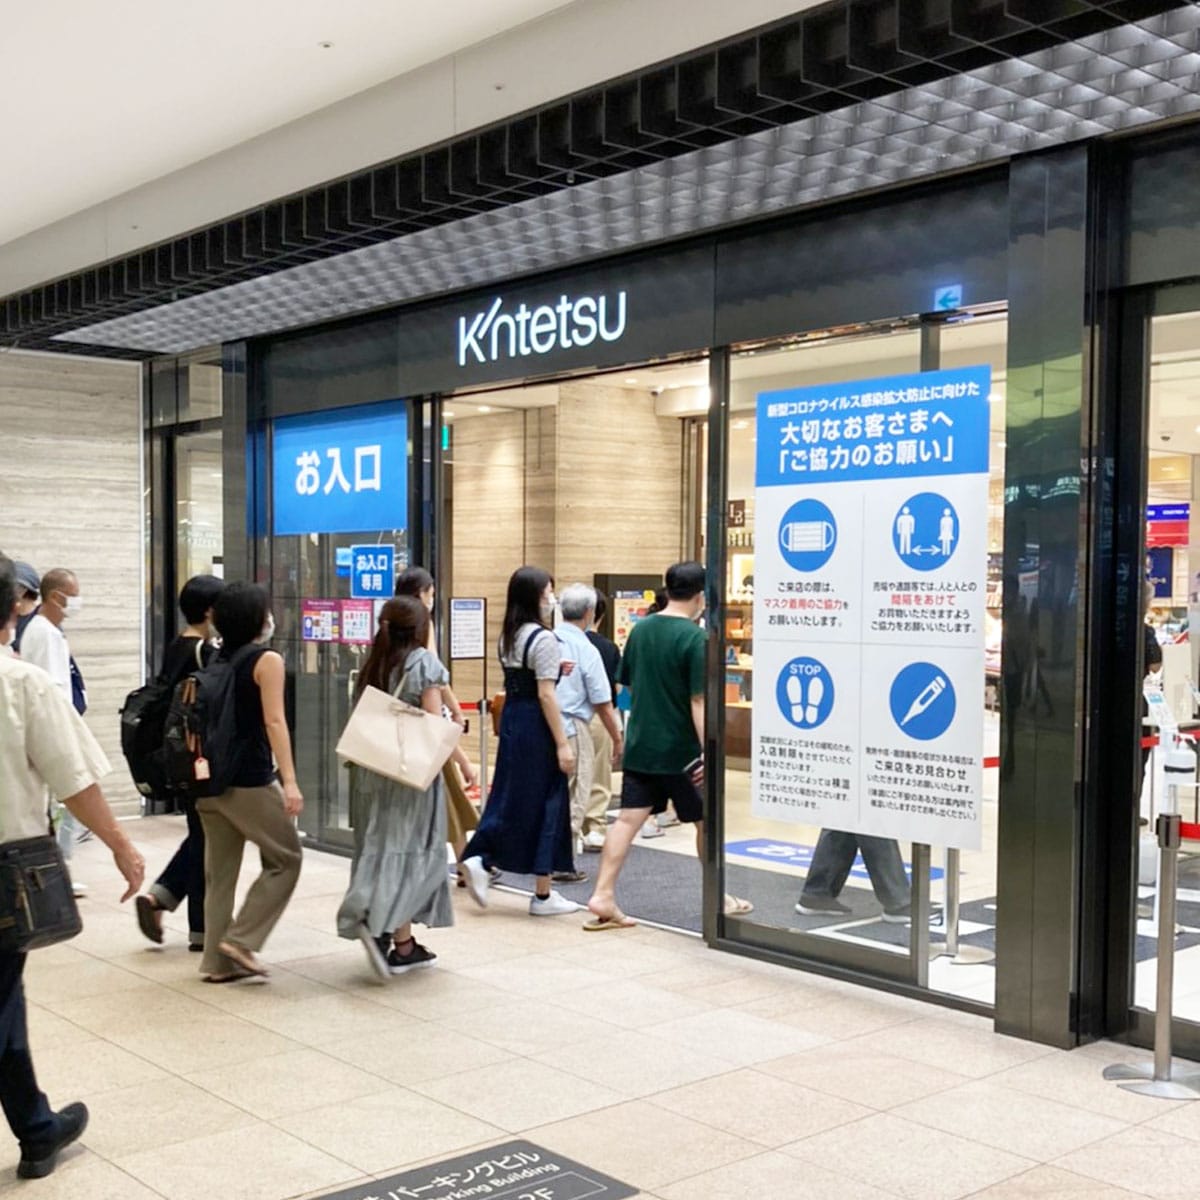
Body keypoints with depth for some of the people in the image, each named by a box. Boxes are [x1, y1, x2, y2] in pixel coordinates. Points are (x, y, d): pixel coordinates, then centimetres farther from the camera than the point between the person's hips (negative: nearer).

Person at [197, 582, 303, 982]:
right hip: (251, 780, -7)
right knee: (285, 859, 7)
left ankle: (218, 961, 14)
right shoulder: (267, 660, -9)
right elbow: (274, 722, -17)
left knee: (220, 871, 11)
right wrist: (290, 781, -20)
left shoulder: (216, 660, 11)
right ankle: (241, 939, 1)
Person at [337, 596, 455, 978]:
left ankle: (403, 945, 14)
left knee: (380, 849, 9)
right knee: (409, 850, 1)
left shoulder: (372, 666, 11)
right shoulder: (424, 662, -7)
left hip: (372, 770, 6)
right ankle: (378, 923, -19)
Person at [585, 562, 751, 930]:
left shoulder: (639, 630, 5)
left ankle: (603, 896, -4)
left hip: (640, 745, 5)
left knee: (629, 818, 3)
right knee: (706, 821, 12)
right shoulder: (694, 637, -15)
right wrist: (707, 751, -19)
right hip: (680, 749, -5)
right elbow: (698, 701, -19)